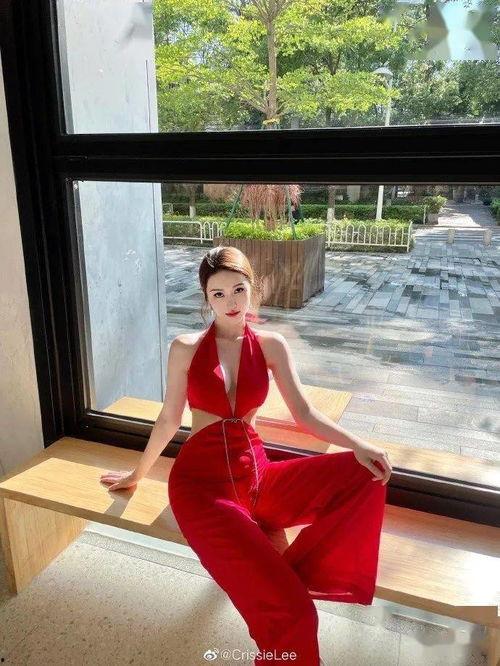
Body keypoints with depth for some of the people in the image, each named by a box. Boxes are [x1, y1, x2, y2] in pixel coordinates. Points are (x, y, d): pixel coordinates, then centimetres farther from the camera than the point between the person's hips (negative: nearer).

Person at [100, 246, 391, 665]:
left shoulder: (271, 345, 5)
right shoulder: (186, 348, -1)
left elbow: (305, 414, 1)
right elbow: (169, 419, 9)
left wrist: (358, 446, -14)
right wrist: (138, 474, 18)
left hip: (256, 474, 4)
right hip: (200, 481, -3)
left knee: (363, 474, -20)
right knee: (287, 609, -22)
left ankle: (291, 572, -13)